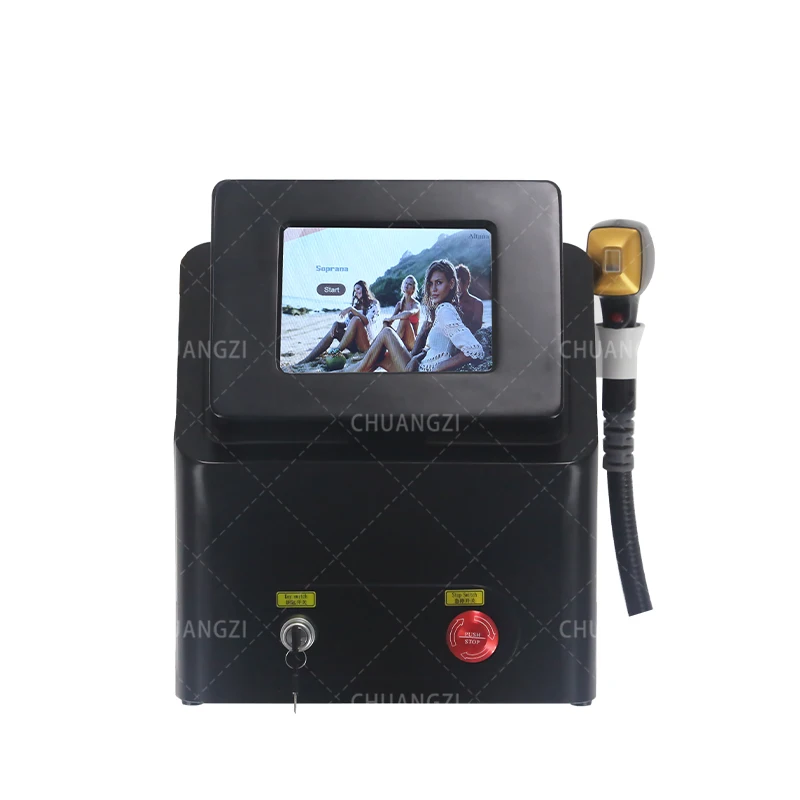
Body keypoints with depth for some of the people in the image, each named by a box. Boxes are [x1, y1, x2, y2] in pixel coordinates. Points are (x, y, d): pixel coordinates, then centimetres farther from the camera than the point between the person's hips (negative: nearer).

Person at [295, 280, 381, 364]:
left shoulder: (374, 304, 2)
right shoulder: (356, 305, 21)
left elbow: (367, 321, -18)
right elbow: (346, 323, 9)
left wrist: (351, 309, -24)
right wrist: (337, 324, -13)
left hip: (368, 343, -6)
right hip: (355, 344, 6)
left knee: (356, 319, -28)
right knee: (335, 331, -15)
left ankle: (338, 349, -28)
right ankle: (306, 360, -22)